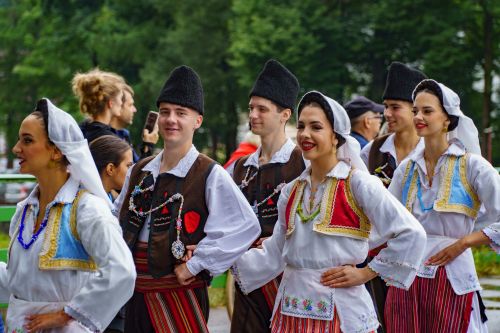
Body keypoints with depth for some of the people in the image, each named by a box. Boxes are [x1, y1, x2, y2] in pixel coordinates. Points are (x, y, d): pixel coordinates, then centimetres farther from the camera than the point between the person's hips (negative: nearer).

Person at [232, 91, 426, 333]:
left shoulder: (357, 183, -8)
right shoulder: (291, 192, 11)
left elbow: (411, 233, -13)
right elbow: (274, 256, 12)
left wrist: (367, 273, -10)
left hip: (339, 312, -5)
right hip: (291, 310, 5)